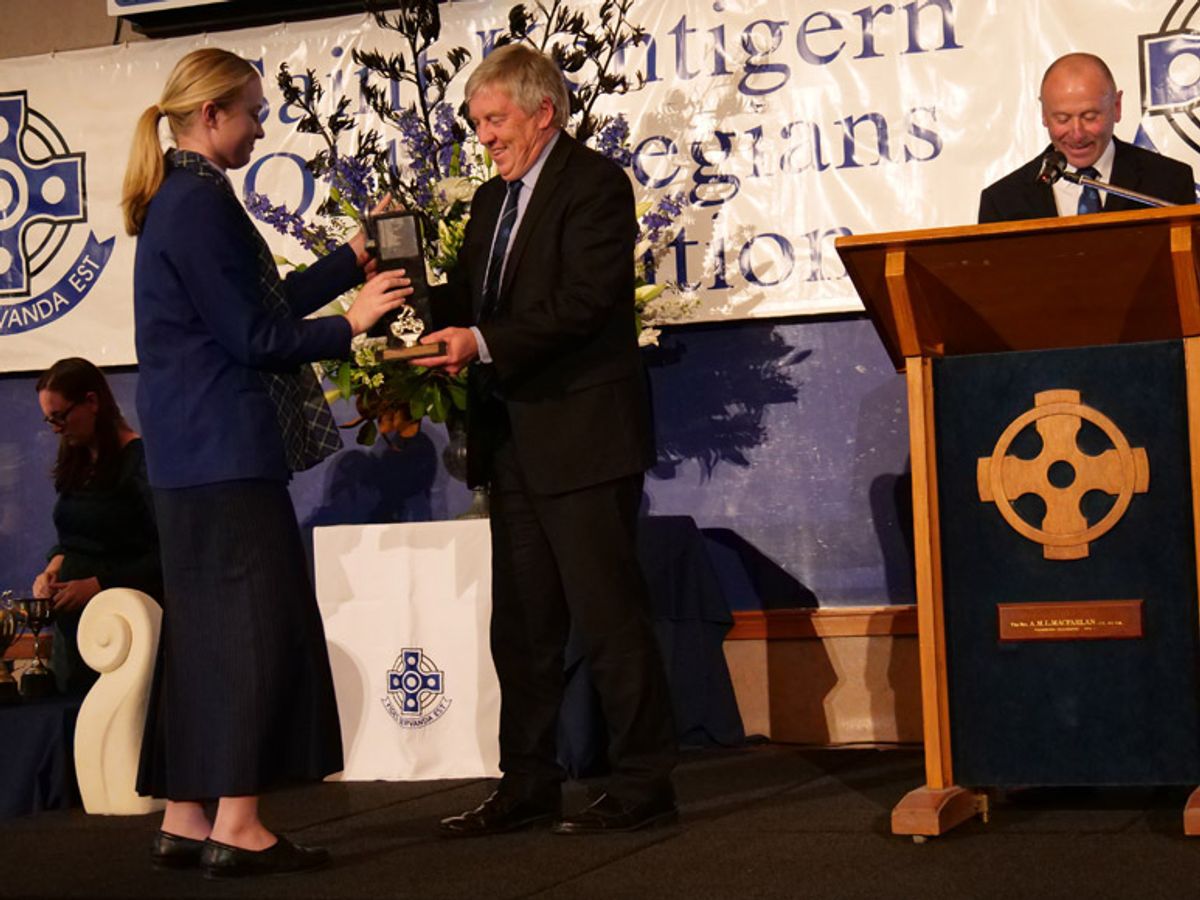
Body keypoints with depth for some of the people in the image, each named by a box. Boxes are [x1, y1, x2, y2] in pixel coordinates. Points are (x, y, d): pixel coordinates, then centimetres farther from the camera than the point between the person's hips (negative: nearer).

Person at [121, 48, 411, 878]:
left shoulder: (177, 199, 16)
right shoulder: (201, 202, -15)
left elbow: (264, 301, 19)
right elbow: (255, 336, -16)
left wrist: (356, 259, 20)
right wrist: (350, 325, -7)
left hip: (194, 455, 10)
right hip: (227, 451, -10)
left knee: (206, 630, 11)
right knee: (255, 624, -7)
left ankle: (186, 818, 15)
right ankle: (236, 826, -4)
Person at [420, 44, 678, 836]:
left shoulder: (595, 184, -8)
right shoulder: (492, 200, 18)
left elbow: (584, 301, -19)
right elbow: (470, 297, 13)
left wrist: (484, 344, -25)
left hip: (583, 434, -8)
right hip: (514, 440, 9)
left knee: (609, 613, -4)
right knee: (521, 623, 12)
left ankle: (644, 784, 5)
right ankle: (529, 785, 20)